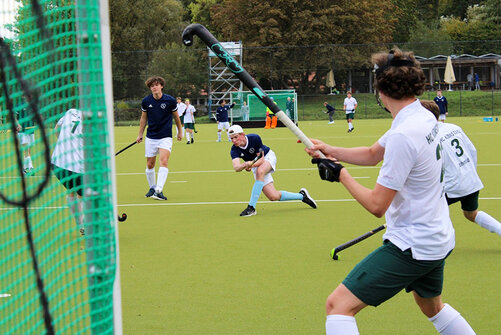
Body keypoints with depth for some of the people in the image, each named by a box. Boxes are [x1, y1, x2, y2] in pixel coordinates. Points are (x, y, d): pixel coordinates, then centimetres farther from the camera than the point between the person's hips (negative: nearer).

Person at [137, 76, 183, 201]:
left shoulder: (170, 100, -7)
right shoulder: (146, 101, -1)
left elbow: (176, 116, 9)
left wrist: (180, 131, 18)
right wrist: (140, 134, 16)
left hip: (165, 137, -3)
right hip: (150, 137, 3)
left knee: (163, 161, -21)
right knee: (150, 164, 6)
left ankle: (159, 190, -27)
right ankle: (152, 187, 28)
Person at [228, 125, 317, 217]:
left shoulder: (254, 138, -28)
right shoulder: (234, 150, -21)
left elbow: (261, 159, -25)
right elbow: (236, 167, -36)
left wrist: (252, 165, -46)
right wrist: (245, 164, -57)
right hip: (257, 167, 4)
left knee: (259, 171, -40)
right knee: (274, 197, -9)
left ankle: (251, 207, -37)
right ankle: (301, 196, 14)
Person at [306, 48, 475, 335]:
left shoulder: (403, 136, -25)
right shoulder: (424, 118, 4)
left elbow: (377, 205, -22)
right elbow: (372, 155, 18)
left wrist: (341, 175, -8)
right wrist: (329, 150, 4)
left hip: (411, 245, -10)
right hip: (439, 240, 10)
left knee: (339, 305, -12)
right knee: (433, 307, 33)